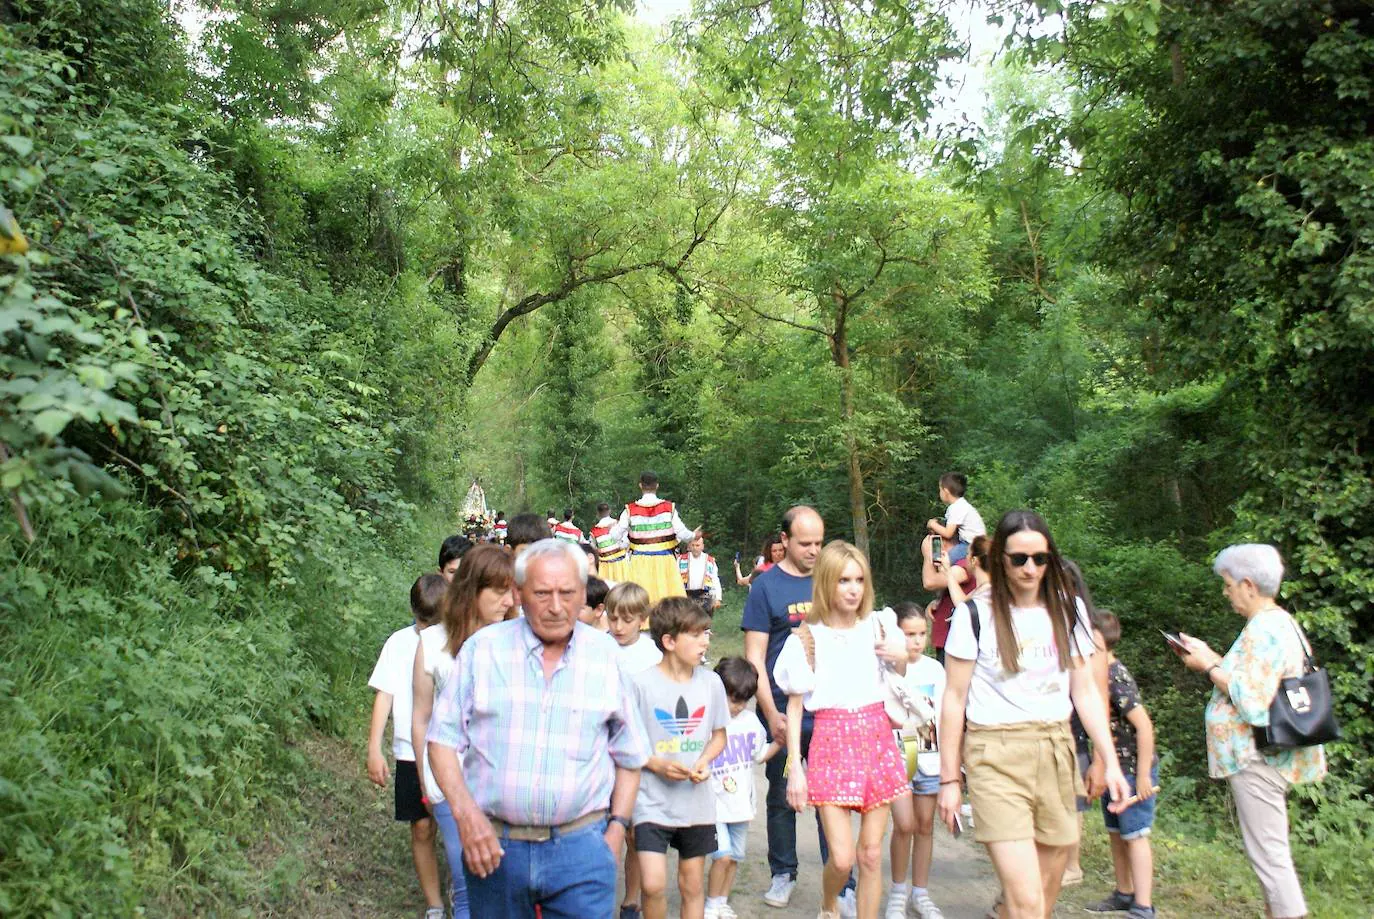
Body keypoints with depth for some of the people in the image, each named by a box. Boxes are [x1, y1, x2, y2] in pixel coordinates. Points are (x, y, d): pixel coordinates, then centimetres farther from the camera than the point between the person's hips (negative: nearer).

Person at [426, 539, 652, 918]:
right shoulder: (482, 649, -2)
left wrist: (617, 826, 3)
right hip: (494, 846, 1)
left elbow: (629, 755, 10)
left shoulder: (606, 656, 1)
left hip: (580, 846, 0)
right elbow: (443, 739, 0)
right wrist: (465, 813, -11)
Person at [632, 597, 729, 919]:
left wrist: (704, 760, -7)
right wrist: (657, 764, -18)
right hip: (652, 802, -3)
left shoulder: (711, 682, 0)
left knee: (692, 884, 13)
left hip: (697, 802, 4)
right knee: (653, 885, -10)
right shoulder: (641, 683, -12)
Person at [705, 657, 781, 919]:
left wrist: (781, 742, 4)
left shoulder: (750, 720, 5)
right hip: (714, 803, -6)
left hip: (741, 803, 6)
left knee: (734, 857, 14)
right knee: (723, 855, -11)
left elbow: (760, 755, 17)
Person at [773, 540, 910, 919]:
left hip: (876, 739, 3)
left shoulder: (880, 625, 4)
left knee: (871, 855, 6)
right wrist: (794, 767, -7)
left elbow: (903, 678, 21)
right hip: (831, 743, -3)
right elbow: (794, 706, -2)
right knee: (842, 858, -6)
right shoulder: (806, 638, -4)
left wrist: (901, 658, -2)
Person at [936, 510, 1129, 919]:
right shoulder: (976, 615, -4)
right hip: (997, 756, -4)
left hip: (1057, 753, 5)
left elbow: (1085, 691, 11)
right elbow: (954, 699, -2)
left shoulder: (1068, 610, 8)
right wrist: (949, 778, -2)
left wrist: (1111, 762, 3)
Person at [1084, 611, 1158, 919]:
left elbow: (1144, 725, -25)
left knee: (1135, 835, -3)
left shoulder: (1117, 678, -22)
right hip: (1113, 768, 9)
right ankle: (1124, 894, 30)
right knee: (1116, 833, 17)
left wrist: (1143, 775, -23)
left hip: (1133, 769, -9)